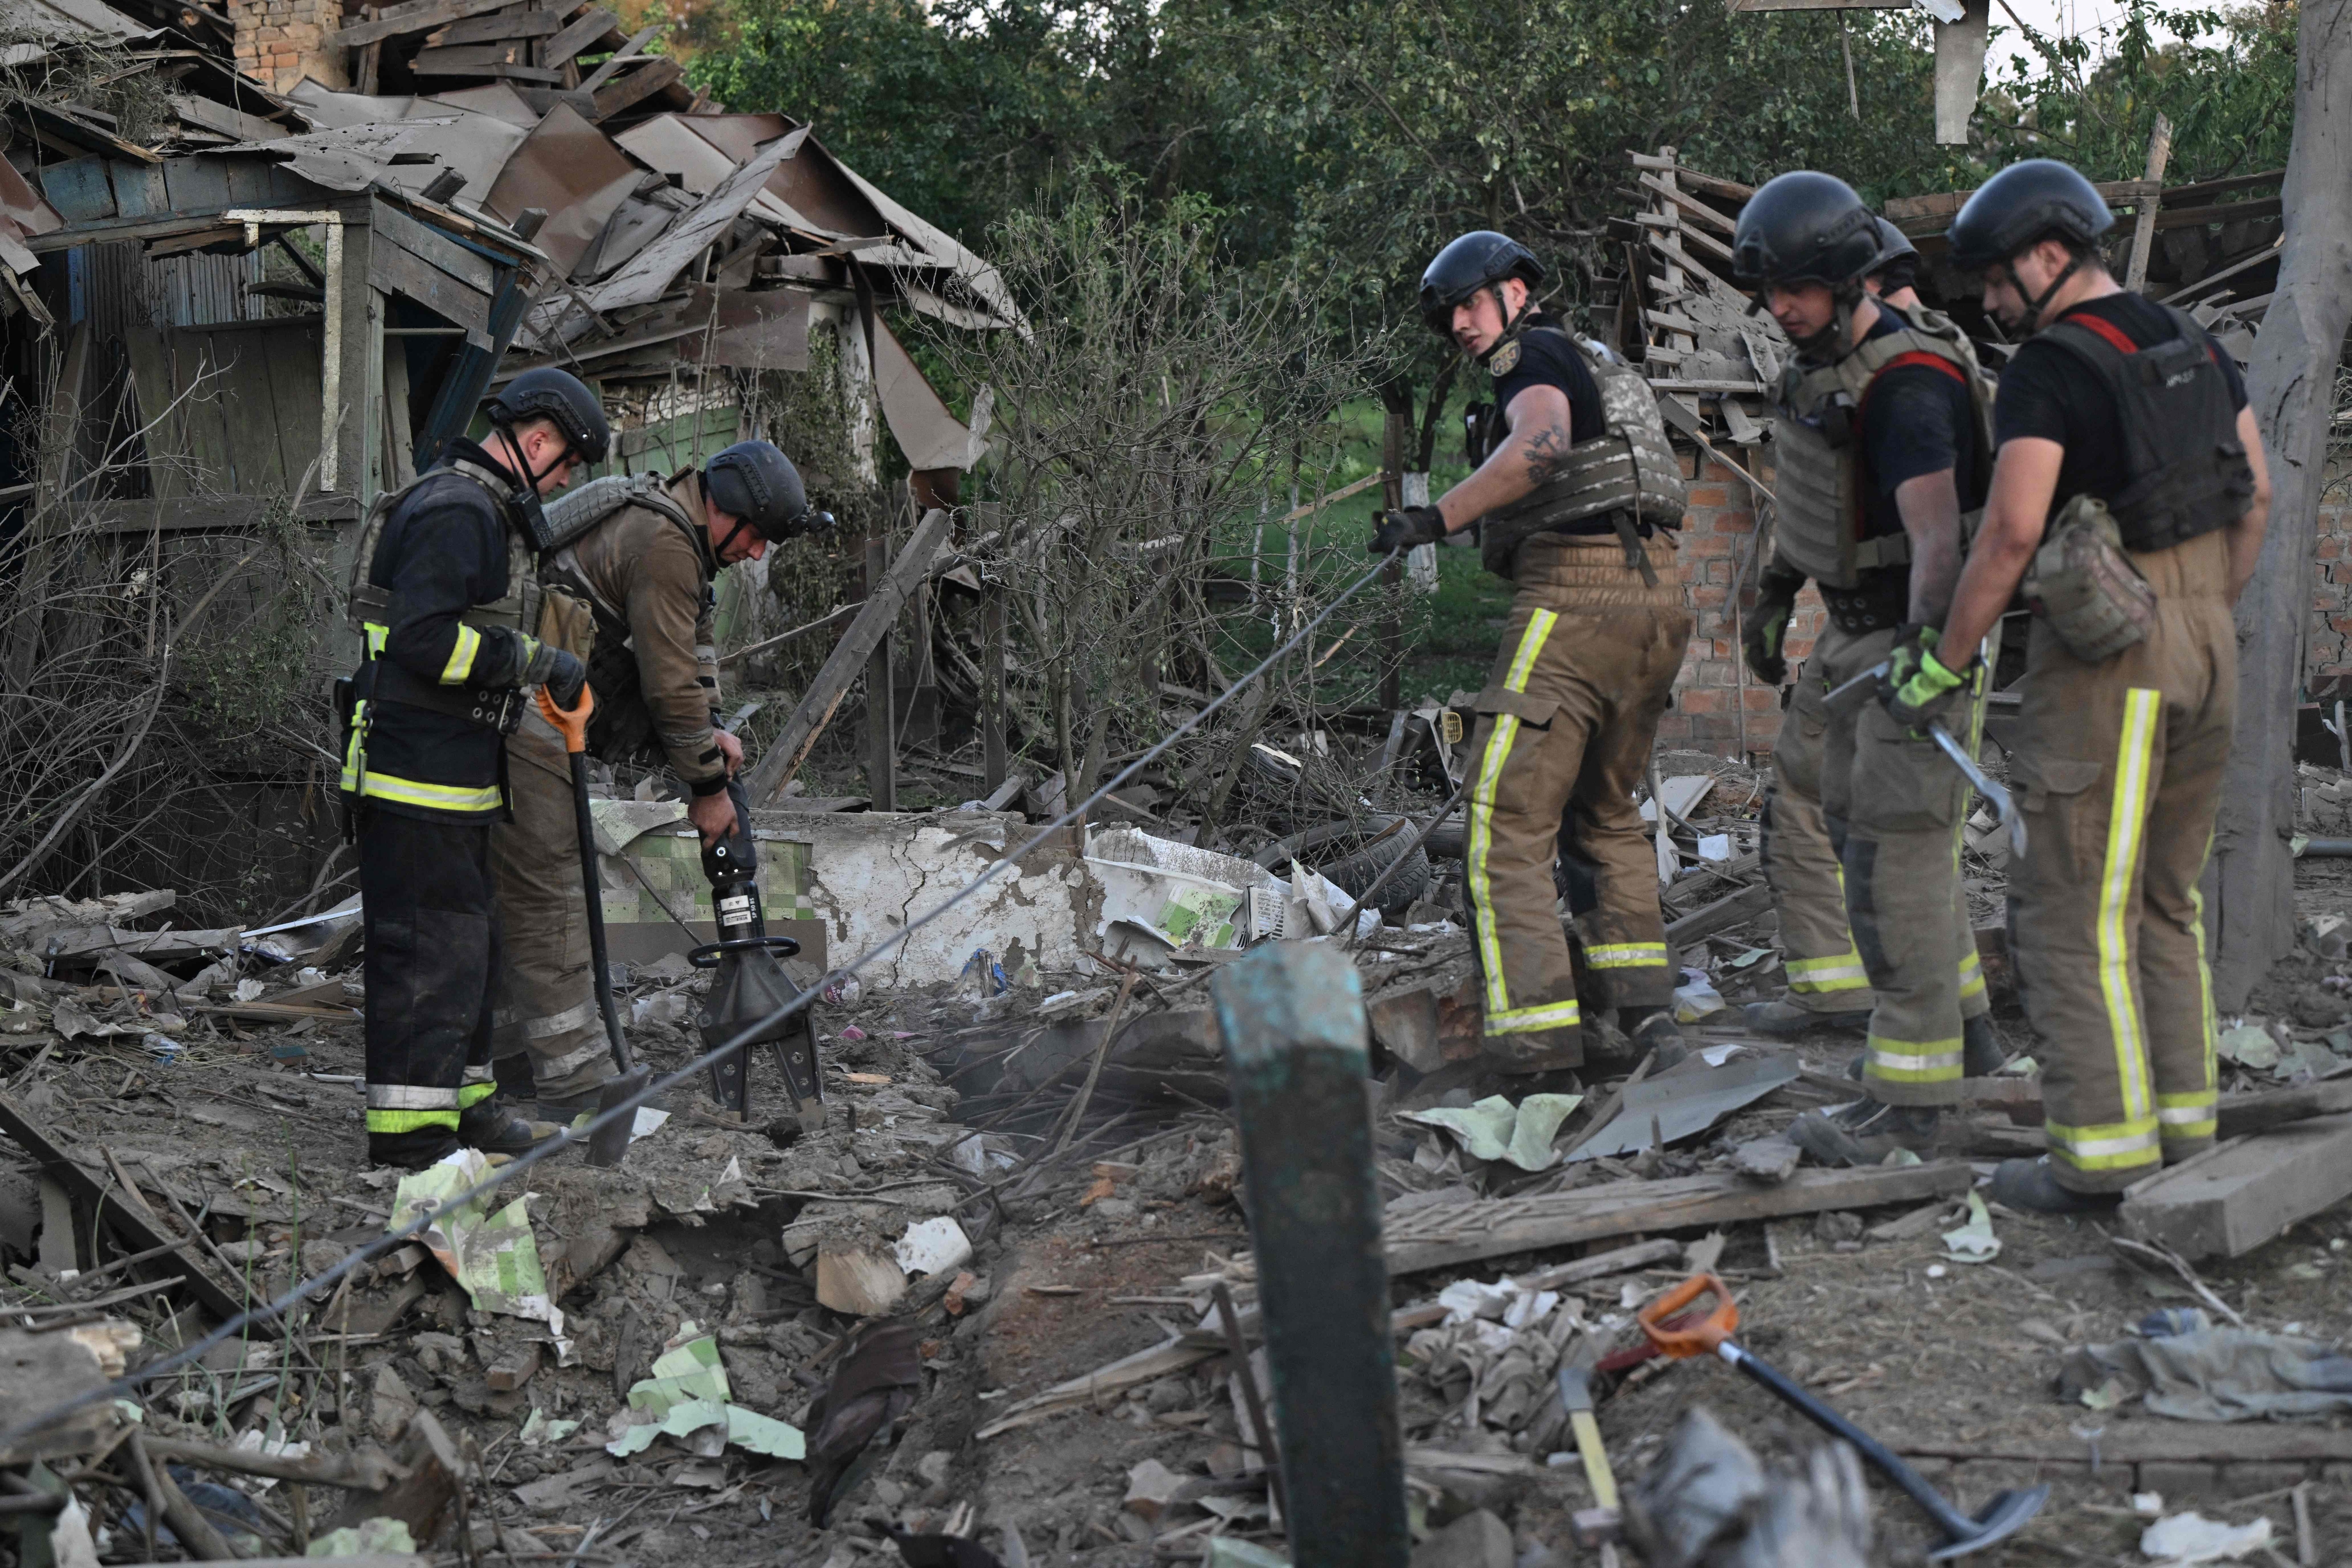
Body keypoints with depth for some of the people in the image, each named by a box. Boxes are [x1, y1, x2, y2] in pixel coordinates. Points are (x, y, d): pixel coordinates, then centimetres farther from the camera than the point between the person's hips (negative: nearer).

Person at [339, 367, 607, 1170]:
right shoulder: (455, 510, -15)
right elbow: (424, 640, -24)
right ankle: (407, 1129, -6)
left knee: (466, 939, 18)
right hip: (417, 771, -11)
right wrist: (536, 659, -19)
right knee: (430, 947, -9)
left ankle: (463, 1102, 29)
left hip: (452, 772, 11)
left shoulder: (482, 509, 19)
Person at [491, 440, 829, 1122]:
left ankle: (506, 1058, 24)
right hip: (528, 728, -11)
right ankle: (573, 1089, -8)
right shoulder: (663, 542, -17)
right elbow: (670, 681, -17)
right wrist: (708, 788, -8)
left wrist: (709, 729, 8)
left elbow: (692, 644, 23)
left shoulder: (661, 527, 17)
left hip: (522, 726, 11)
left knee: (519, 896, 16)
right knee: (548, 903, -9)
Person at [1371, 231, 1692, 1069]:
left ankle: (1536, 1032, -16)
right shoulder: (1597, 367, 29)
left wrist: (1439, 516, -28)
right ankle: (1644, 1005, 17)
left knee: (1509, 820, -9)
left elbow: (1543, 441, -24)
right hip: (1658, 599, 10)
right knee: (1607, 812, 22)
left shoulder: (1535, 354, -2)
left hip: (1576, 594, -10)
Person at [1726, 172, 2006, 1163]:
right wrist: (1776, 591, 23)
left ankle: (1910, 1095, -5)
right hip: (1858, 632, 10)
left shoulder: (1907, 386, -26)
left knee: (1894, 856, -10)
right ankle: (1963, 1028, 32)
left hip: (1926, 637, -10)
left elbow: (1937, 535, -36)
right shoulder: (1827, 356, 5)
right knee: (1860, 824, 18)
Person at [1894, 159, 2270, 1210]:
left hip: (2100, 650, -8)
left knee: (2072, 906, -2)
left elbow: (2011, 529, -20)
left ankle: (2101, 1146, -1)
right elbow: (2256, 495, 15)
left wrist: (1941, 665, -13)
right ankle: (2184, 1124, 19)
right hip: (2203, 641, 8)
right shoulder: (2194, 344, 12)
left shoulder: (2047, 369, -12)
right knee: (2167, 898, 16)